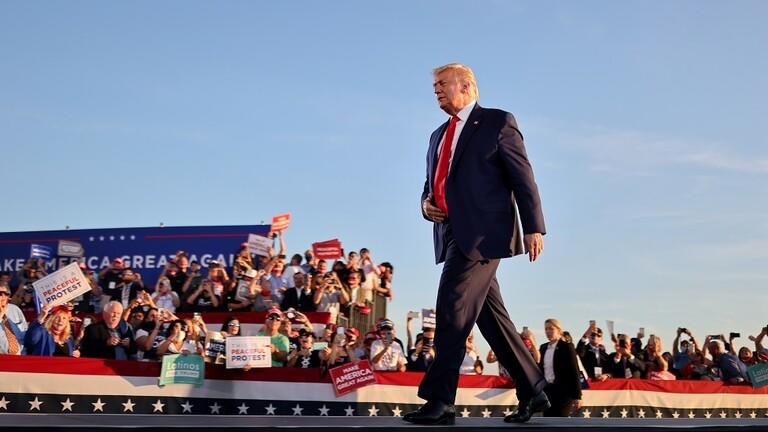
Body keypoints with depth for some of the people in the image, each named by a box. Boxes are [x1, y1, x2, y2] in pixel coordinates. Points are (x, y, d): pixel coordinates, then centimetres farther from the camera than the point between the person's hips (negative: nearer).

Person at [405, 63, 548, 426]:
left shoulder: (498, 122, 1)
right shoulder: (439, 136, 23)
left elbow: (523, 179, -4)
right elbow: (432, 185, 28)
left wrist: (534, 228, -11)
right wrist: (427, 205, 4)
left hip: (482, 233, -8)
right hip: (454, 234, 8)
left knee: (451, 308, -15)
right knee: (491, 316, 8)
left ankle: (440, 401, -15)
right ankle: (532, 391, 17)